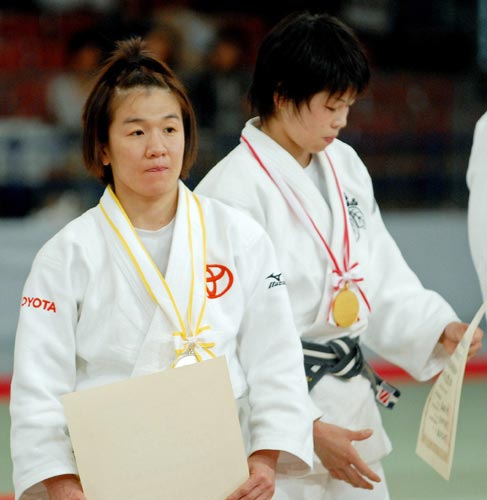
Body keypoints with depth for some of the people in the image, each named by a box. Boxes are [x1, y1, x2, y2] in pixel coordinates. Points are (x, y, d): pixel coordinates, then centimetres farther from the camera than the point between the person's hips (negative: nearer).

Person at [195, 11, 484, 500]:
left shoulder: (344, 165, 8)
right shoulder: (233, 190, -16)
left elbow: (382, 277, 14)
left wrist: (438, 330, -4)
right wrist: (305, 430, -17)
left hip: (349, 410, 7)